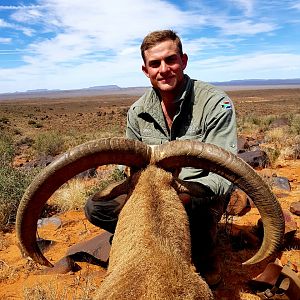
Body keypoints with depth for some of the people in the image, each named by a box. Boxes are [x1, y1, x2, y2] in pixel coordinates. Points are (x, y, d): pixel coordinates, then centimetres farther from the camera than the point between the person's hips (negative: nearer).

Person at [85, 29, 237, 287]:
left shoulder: (215, 103, -17)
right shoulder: (138, 112, -2)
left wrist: (185, 195, -40)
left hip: (201, 195, -3)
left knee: (195, 204, -39)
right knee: (96, 207, -10)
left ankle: (206, 259, -5)